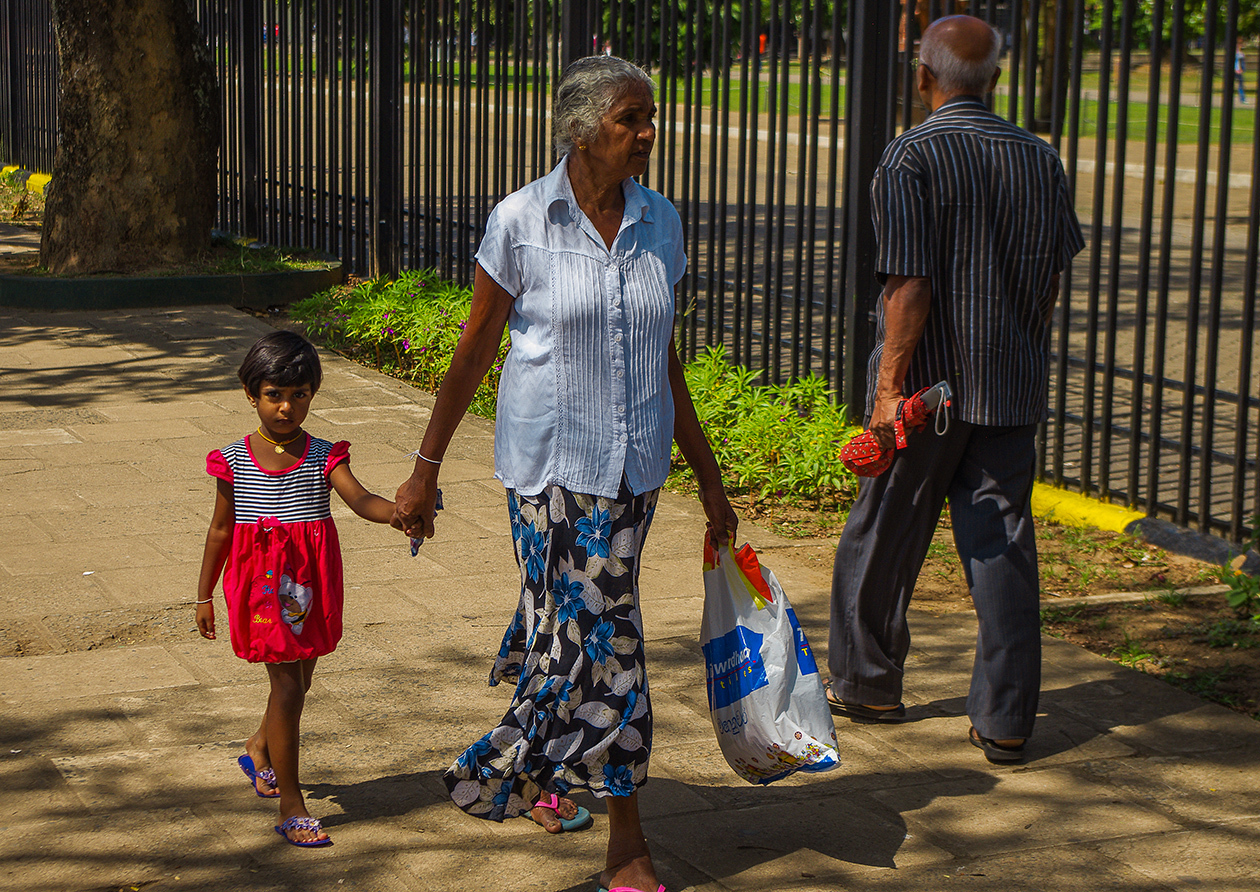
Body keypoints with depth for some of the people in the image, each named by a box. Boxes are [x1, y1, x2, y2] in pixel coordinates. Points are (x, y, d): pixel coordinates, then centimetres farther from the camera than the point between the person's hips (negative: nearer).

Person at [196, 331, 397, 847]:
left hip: (310, 588, 3)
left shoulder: (324, 458, -2)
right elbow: (221, 529, 6)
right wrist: (204, 596, 11)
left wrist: (400, 511, -39)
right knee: (288, 685, -7)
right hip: (262, 587, -3)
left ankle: (259, 748, 48)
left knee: (299, 680, 17)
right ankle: (290, 804, 1)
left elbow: (360, 500, -18)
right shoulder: (234, 462, -3)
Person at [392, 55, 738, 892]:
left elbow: (666, 364, 12)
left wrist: (708, 476, 14)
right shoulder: (521, 221, -9)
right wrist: (426, 468, 2)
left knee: (569, 622, 13)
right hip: (551, 459, -4)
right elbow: (474, 351, -2)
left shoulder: (662, 223, 4)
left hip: (633, 462, 4)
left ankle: (536, 769, 37)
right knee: (604, 637, -7)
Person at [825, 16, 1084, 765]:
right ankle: (1006, 719, 5)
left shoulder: (911, 158, -12)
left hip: (927, 384, -4)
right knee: (1003, 544, 6)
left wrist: (889, 386, -16)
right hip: (1015, 384, 4)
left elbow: (911, 285, -18)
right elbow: (1052, 277, 12)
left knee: (885, 540, 13)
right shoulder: (1041, 160, 5)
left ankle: (867, 683, 28)